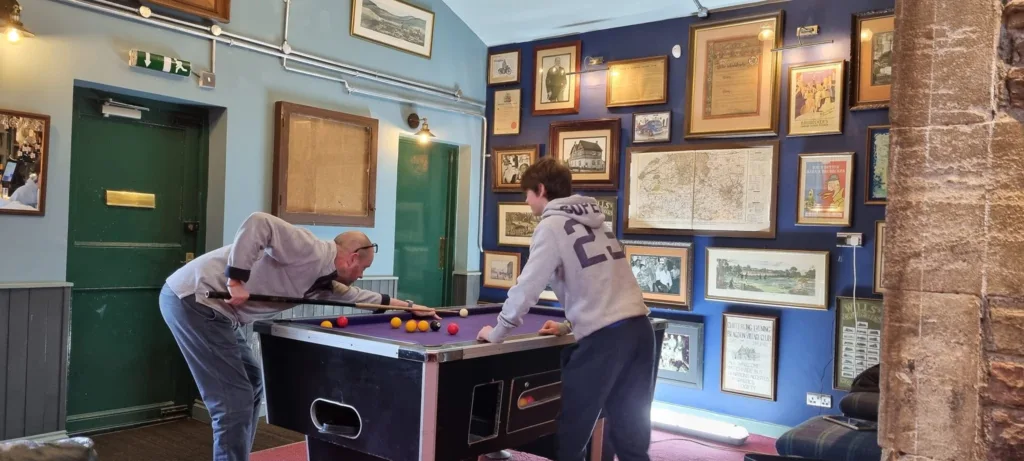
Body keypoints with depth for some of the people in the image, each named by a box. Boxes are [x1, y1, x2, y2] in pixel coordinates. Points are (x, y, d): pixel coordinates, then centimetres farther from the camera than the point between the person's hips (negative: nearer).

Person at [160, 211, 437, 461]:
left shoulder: (323, 279, 15)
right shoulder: (312, 251, -15)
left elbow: (355, 295, 30)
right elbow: (259, 223, -27)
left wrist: (406, 305, 38)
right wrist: (236, 279, -25)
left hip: (211, 305, 10)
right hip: (195, 299, -10)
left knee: (251, 385, 19)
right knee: (235, 401, -9)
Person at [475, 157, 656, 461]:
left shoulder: (552, 225, -2)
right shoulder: (596, 220, 21)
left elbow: (528, 287, -6)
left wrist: (496, 333, 5)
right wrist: (573, 325, 27)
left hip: (604, 337, -8)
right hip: (640, 328, 8)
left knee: (568, 436, 6)